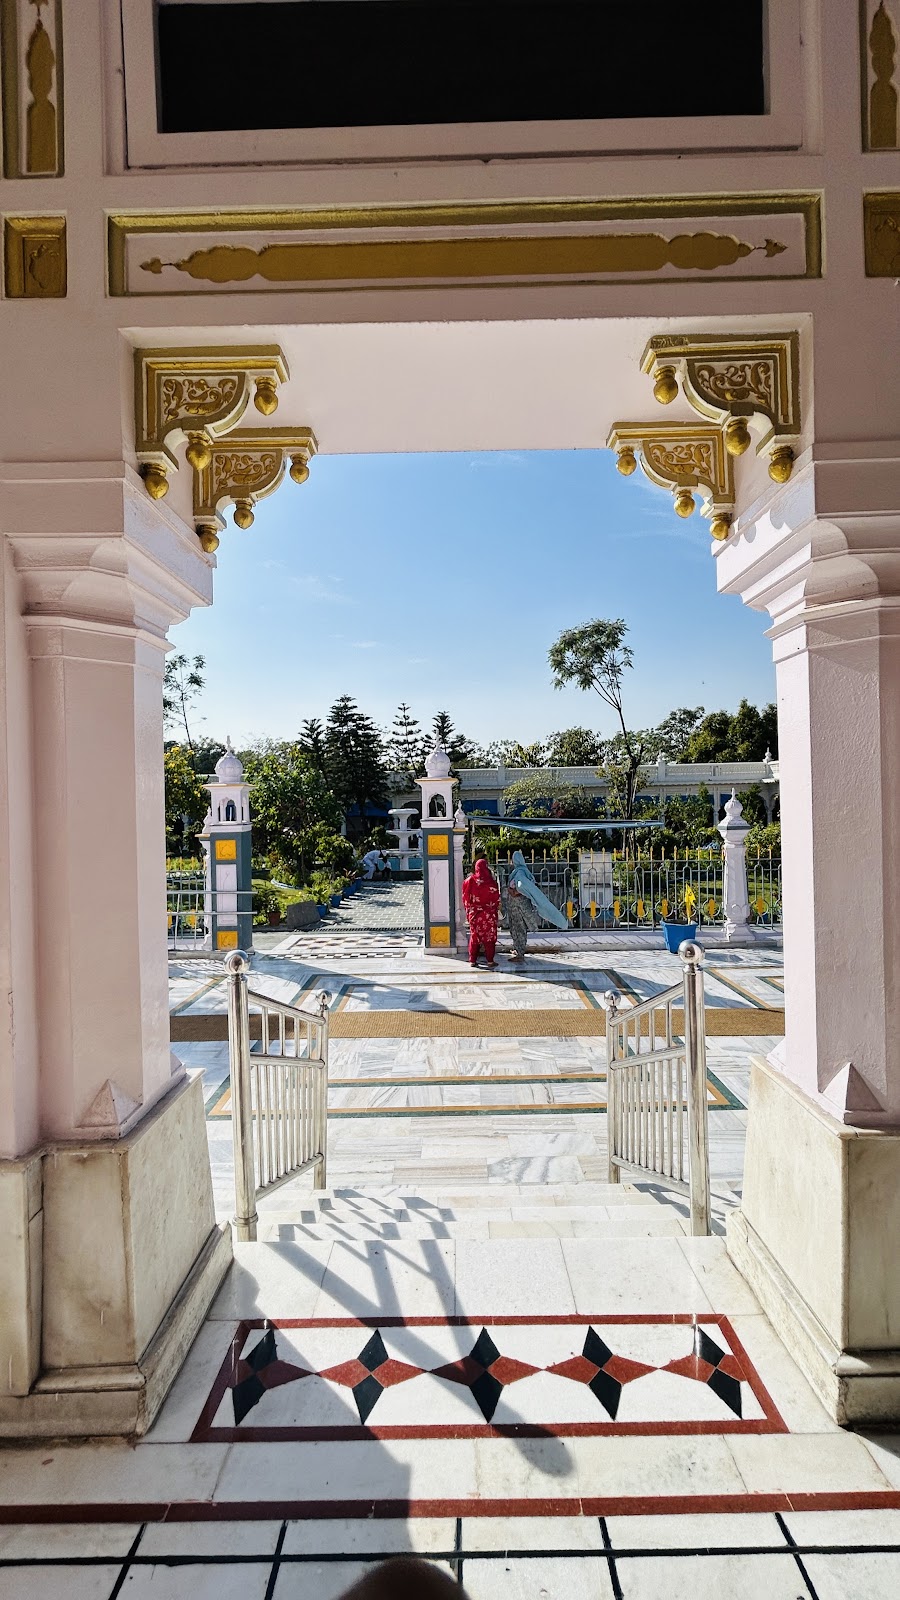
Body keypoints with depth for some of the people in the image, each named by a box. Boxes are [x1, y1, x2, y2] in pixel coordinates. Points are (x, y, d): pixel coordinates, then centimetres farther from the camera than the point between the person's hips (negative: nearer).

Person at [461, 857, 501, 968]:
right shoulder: (491, 881, -13)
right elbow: (496, 898, -6)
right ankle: (490, 960, 8)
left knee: (474, 936, 12)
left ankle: (472, 960, 12)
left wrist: (469, 911, 13)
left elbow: (466, 898, 1)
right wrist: (496, 910, 10)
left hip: (474, 914, 2)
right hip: (489, 914, -2)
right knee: (489, 936, 7)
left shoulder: (470, 880, -6)